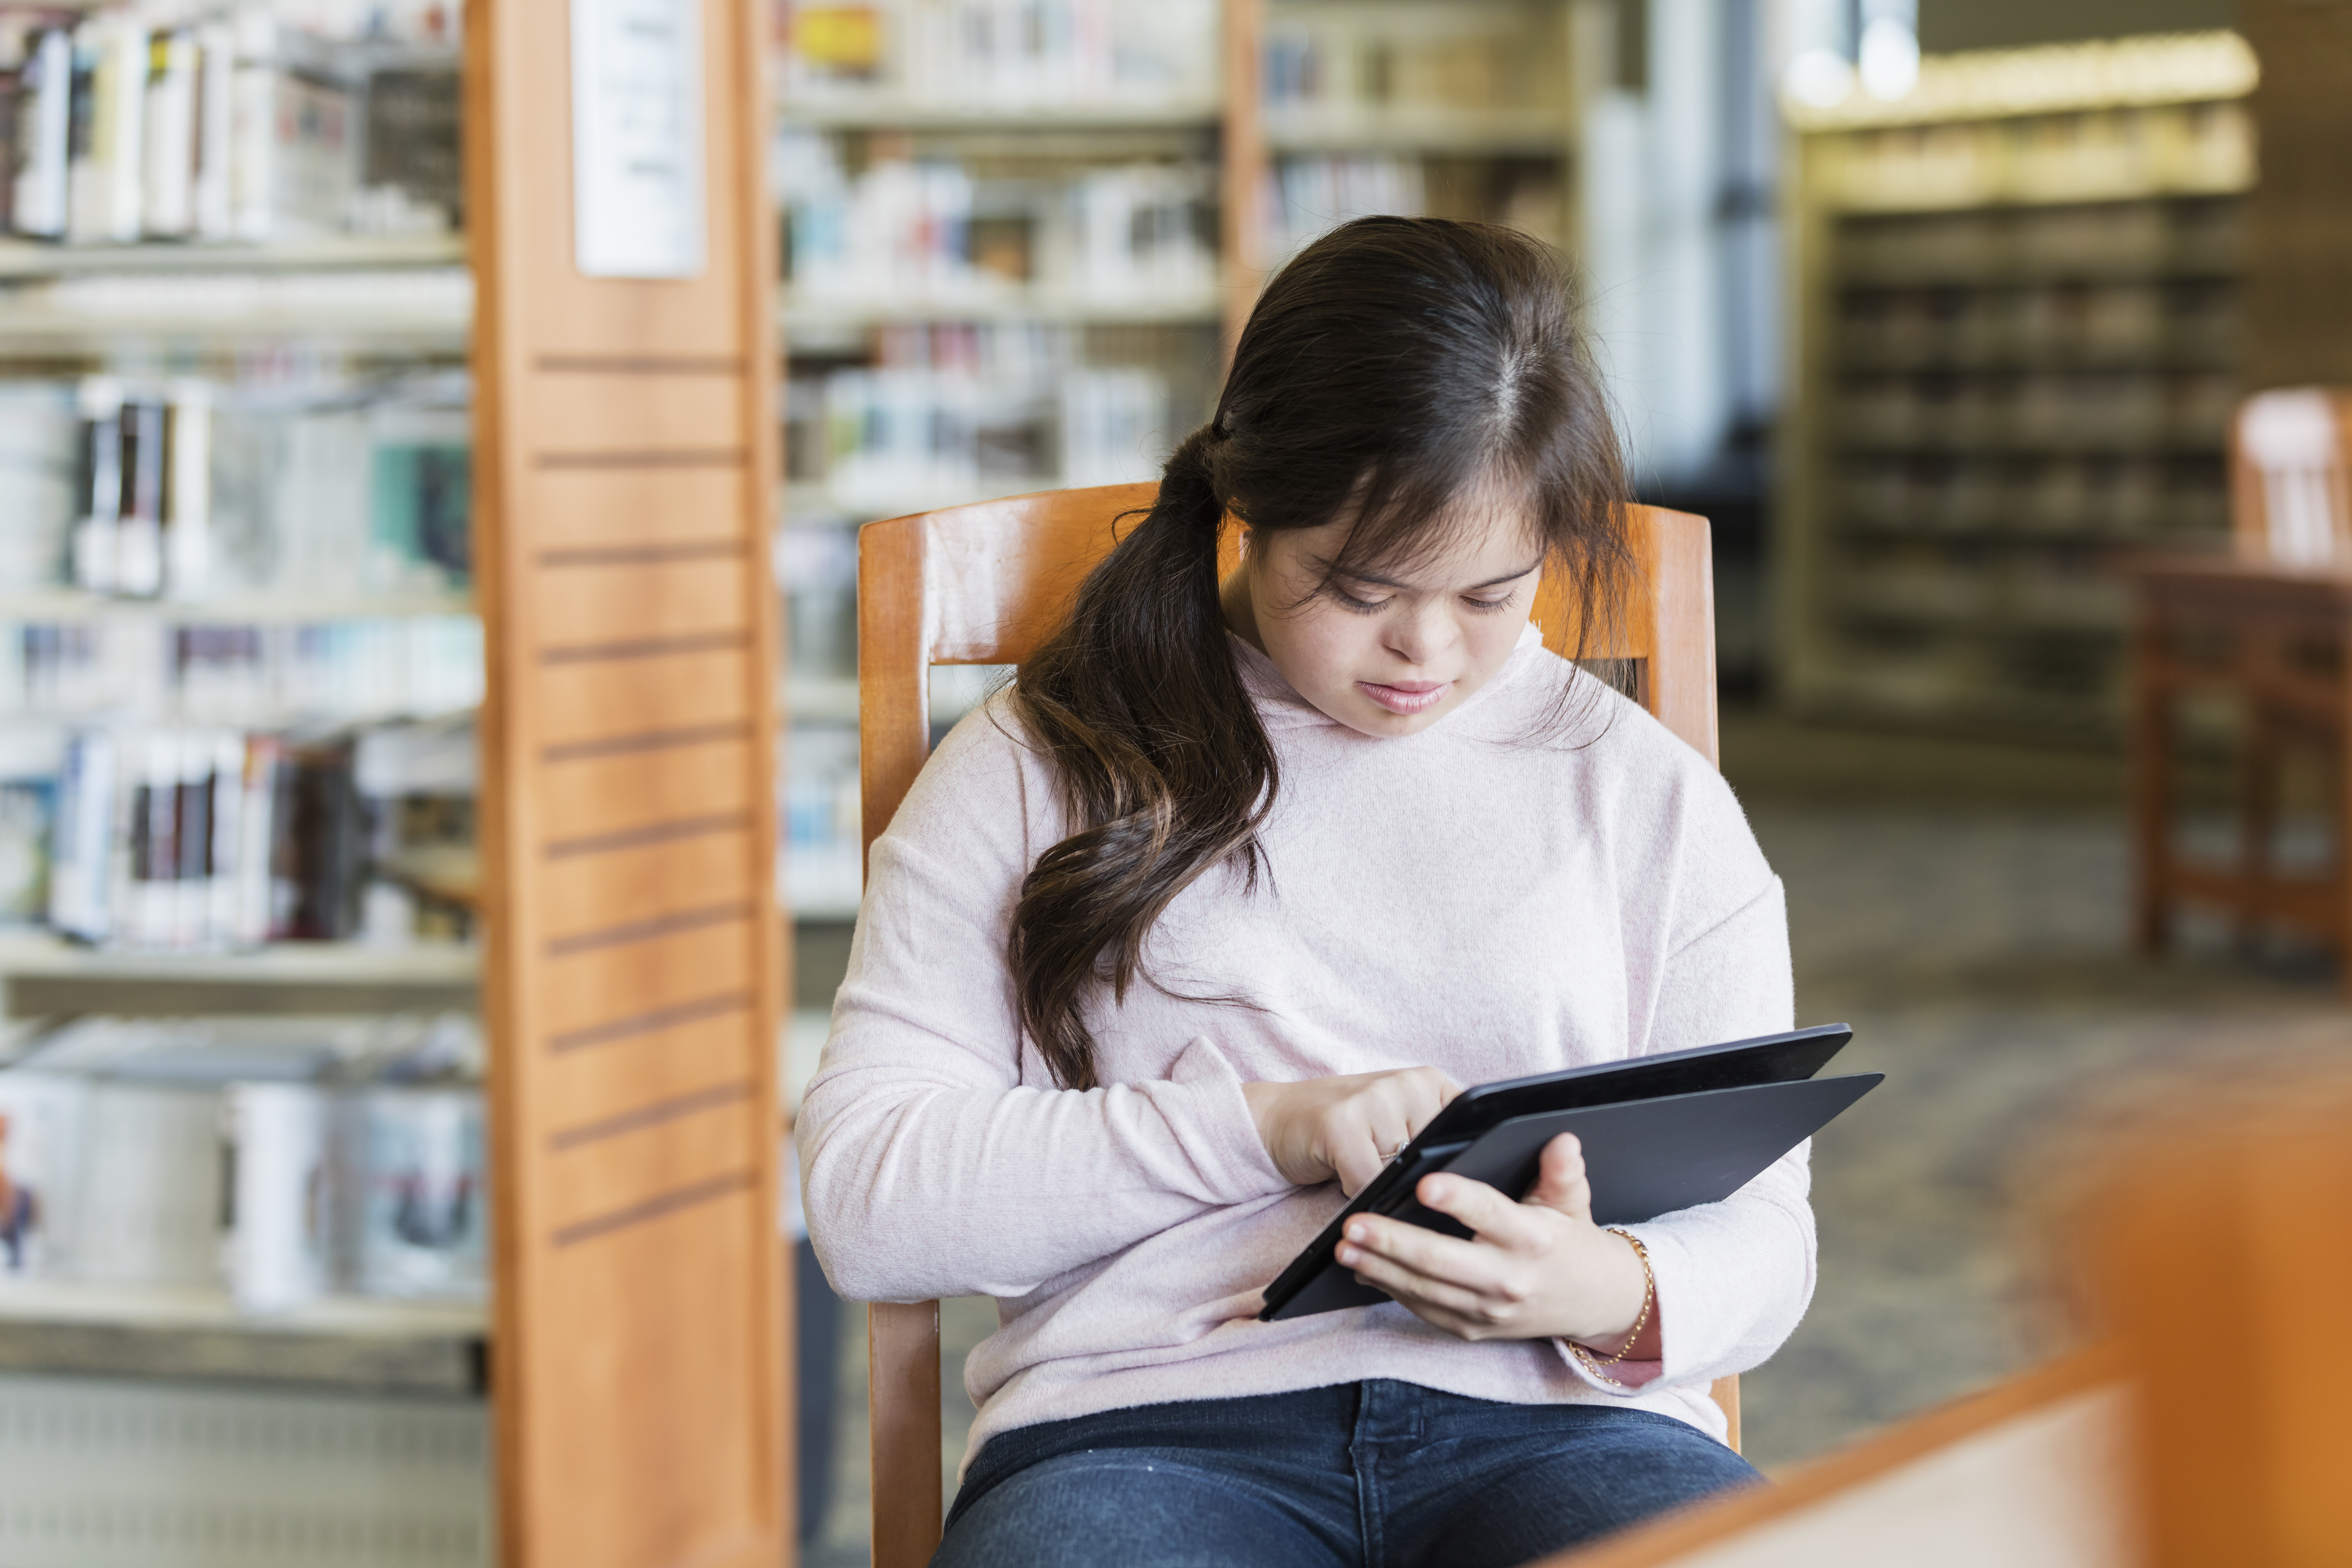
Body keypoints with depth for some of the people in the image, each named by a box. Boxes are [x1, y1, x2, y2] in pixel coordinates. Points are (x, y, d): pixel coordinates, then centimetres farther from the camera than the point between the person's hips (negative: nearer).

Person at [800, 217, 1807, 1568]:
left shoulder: (1652, 798, 16)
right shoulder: (1036, 771, 11)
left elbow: (1760, 1237, 14)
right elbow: (866, 1201, 2)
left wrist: (1611, 1296, -11)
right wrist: (1265, 1126, -9)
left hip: (1556, 1419, 1)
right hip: (1145, 1423, -1)